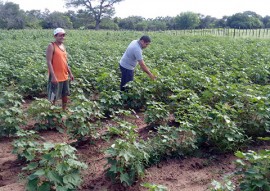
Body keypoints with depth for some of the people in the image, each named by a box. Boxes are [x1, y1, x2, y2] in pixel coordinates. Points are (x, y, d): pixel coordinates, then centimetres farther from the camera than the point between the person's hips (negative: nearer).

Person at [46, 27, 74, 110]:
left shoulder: (63, 46, 11)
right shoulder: (51, 46, -12)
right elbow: (49, 62, -18)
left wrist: (70, 73, 15)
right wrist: (53, 76, -24)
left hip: (65, 76, 8)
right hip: (55, 77, -8)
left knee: (65, 95, 16)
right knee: (54, 97, 2)